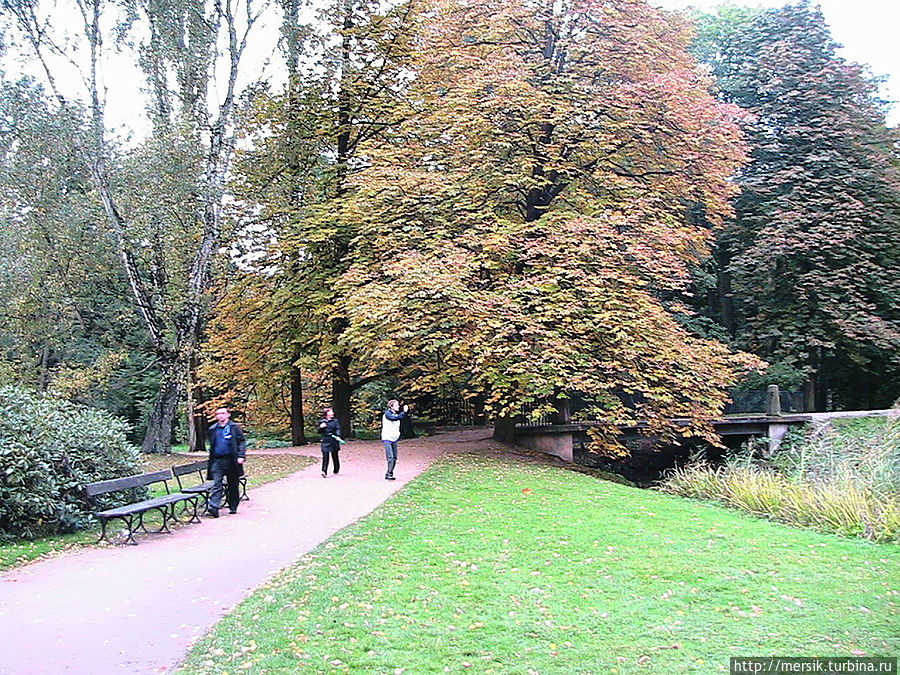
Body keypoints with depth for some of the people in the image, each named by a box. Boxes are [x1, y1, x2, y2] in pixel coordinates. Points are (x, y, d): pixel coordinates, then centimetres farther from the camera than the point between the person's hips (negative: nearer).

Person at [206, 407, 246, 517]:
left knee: (233, 485, 8)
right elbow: (212, 445, 21)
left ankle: (233, 507, 20)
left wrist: (241, 456, -14)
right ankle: (213, 508, -18)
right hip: (217, 461, 2)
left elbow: (242, 442, -2)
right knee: (216, 484, -10)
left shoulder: (235, 427, 3)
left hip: (231, 460, -2)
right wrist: (211, 460, 16)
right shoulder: (213, 429, 14)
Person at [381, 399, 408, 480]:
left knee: (394, 458, 5)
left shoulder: (396, 414, 13)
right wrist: (404, 412, -28)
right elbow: (395, 418, -30)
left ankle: (389, 474, 13)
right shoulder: (387, 414, -11)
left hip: (394, 439, 7)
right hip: (387, 438, -7)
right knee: (390, 457, -14)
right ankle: (389, 474, -11)